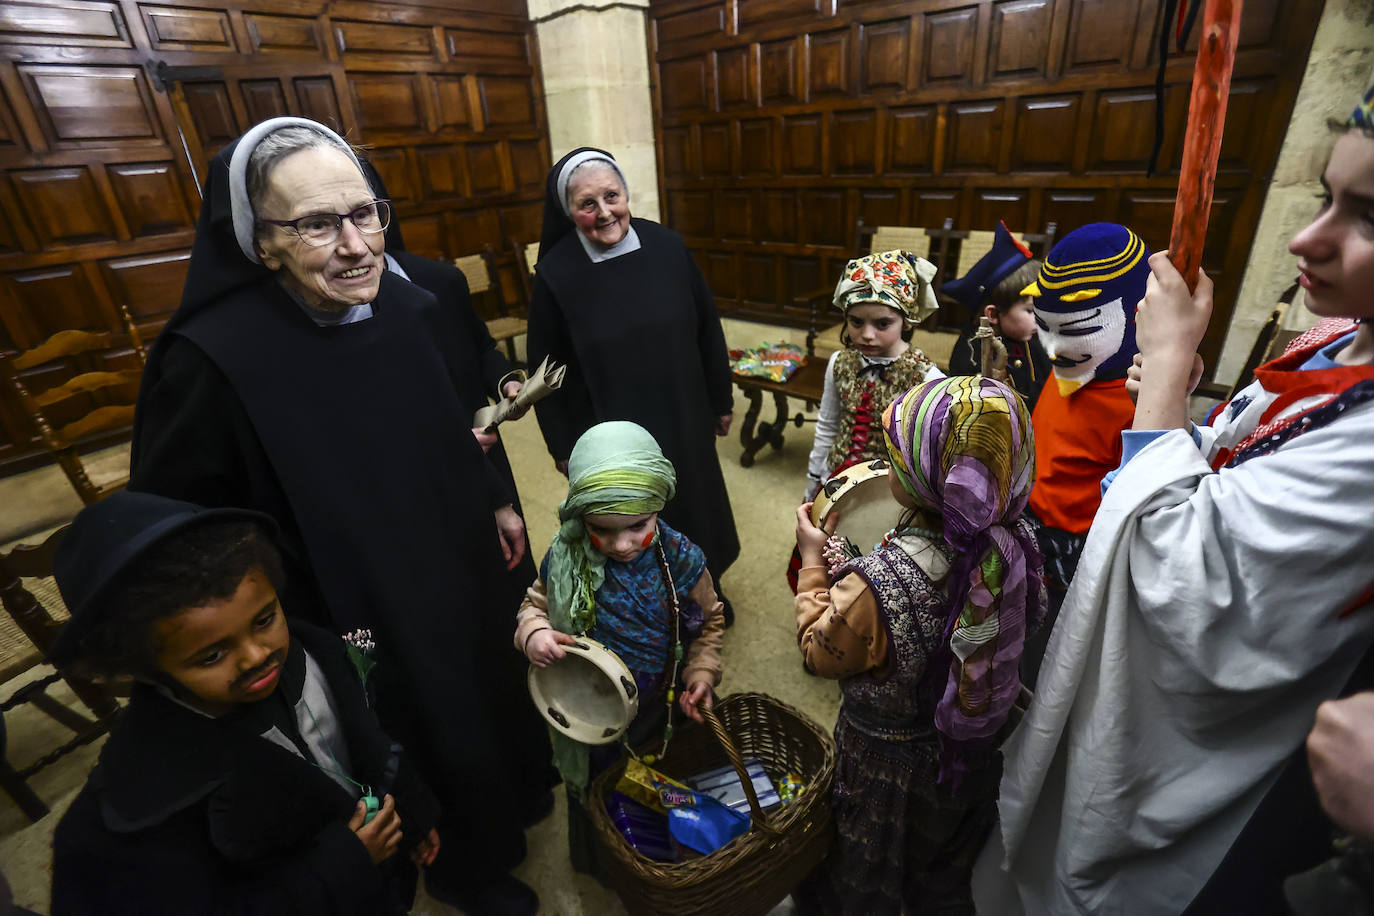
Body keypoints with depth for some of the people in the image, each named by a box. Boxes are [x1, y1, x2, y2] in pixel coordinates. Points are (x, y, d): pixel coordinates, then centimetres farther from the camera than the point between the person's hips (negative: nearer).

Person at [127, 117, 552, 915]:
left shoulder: (413, 313, -10)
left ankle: (515, 791, 62)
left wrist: (497, 502, 10)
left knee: (491, 685, 28)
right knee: (431, 735, 19)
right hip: (366, 616, -5)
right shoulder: (213, 359, -25)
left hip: (462, 569, 5)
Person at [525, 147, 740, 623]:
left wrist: (722, 399, 6)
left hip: (683, 420, 3)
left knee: (695, 508, 21)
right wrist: (563, 447, -3)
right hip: (610, 436, -2)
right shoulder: (555, 274, -13)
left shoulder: (667, 246, -8)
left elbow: (707, 329, 1)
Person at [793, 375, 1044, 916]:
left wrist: (813, 562, -12)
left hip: (888, 763, -5)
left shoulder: (876, 589, -41)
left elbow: (818, 654, -21)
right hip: (973, 750, 5)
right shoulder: (1016, 545, -23)